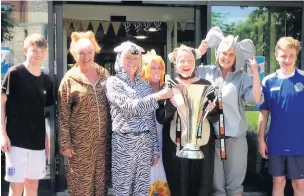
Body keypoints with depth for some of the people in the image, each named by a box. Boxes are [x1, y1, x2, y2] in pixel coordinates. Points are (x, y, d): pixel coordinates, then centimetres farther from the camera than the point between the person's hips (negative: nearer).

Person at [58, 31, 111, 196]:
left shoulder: (104, 74, 5)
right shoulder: (69, 79, -7)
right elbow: (63, 115, -6)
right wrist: (65, 143, -10)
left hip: (102, 139, 4)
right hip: (80, 141, -3)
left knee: (100, 179, 13)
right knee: (81, 182, 5)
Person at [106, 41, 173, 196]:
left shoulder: (145, 84, 12)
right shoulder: (113, 82, -2)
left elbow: (151, 118, 12)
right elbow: (130, 107, -17)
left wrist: (155, 149, 10)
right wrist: (159, 96, -14)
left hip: (145, 142, 5)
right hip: (124, 142, -4)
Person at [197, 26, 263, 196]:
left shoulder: (242, 77, 0)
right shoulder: (207, 72, 3)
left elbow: (256, 99, -11)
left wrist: (255, 72, -14)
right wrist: (198, 52, -3)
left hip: (236, 137, -1)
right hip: (212, 137, 1)